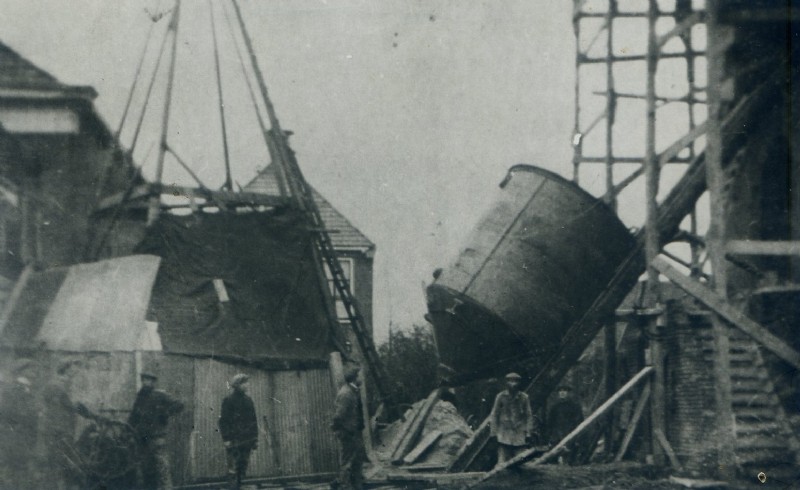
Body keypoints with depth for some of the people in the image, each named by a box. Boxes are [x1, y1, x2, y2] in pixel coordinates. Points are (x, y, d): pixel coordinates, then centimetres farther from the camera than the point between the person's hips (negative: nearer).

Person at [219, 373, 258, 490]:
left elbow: (253, 420, 17)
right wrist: (226, 439, -15)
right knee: (233, 467, -6)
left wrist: (255, 438, 12)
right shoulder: (228, 400, -6)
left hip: (246, 441, 6)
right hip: (234, 441, -6)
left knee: (243, 467, 8)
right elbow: (223, 421, -9)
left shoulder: (248, 400, 12)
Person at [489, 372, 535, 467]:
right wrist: (494, 433, 0)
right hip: (504, 436, -1)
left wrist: (528, 433, 0)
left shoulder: (524, 398, 4)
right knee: (502, 464, -7)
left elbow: (529, 416, 7)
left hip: (520, 437, 1)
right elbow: (494, 415, 5)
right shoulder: (501, 397, 2)